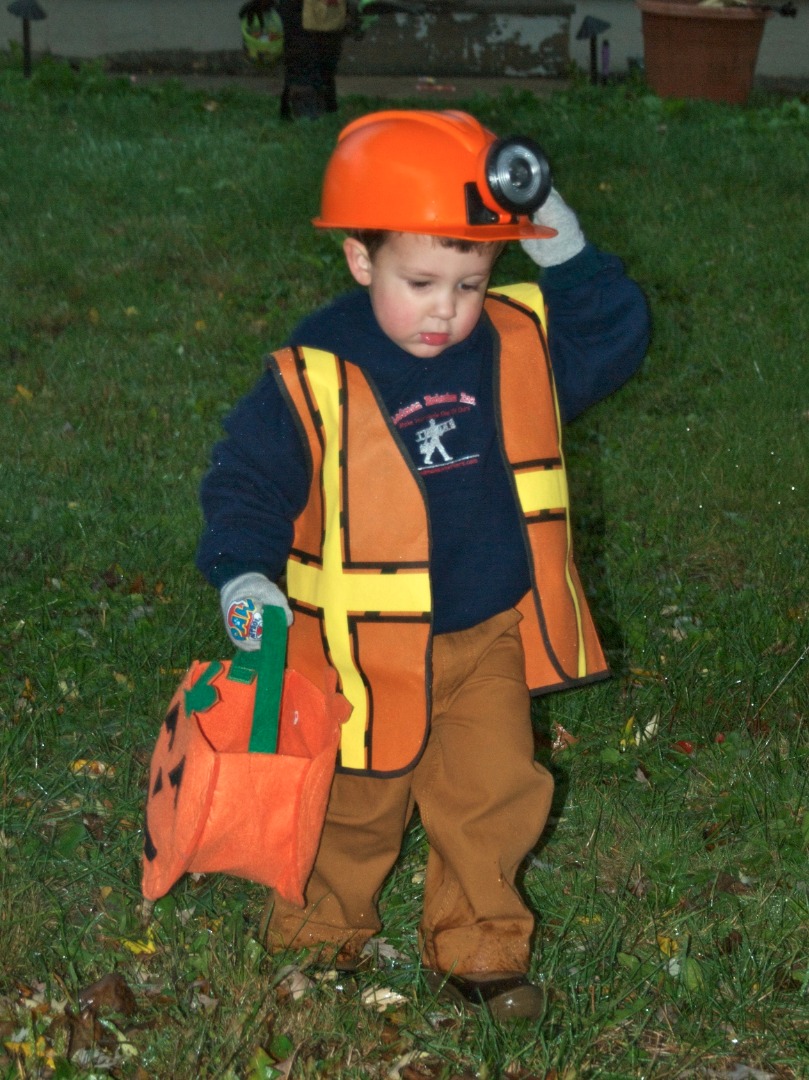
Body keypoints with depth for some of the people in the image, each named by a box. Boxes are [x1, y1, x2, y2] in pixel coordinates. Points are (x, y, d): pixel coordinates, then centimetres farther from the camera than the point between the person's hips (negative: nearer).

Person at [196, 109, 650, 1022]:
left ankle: (476, 952, 27)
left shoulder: (521, 346, -7)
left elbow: (615, 338, 1)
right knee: (355, 808, 14)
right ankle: (320, 935, 39)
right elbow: (247, 479, -11)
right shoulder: (314, 378, -18)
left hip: (489, 638, 3)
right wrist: (244, 575, -26)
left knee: (493, 799, 6)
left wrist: (566, 253, -12)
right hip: (366, 653, -3)